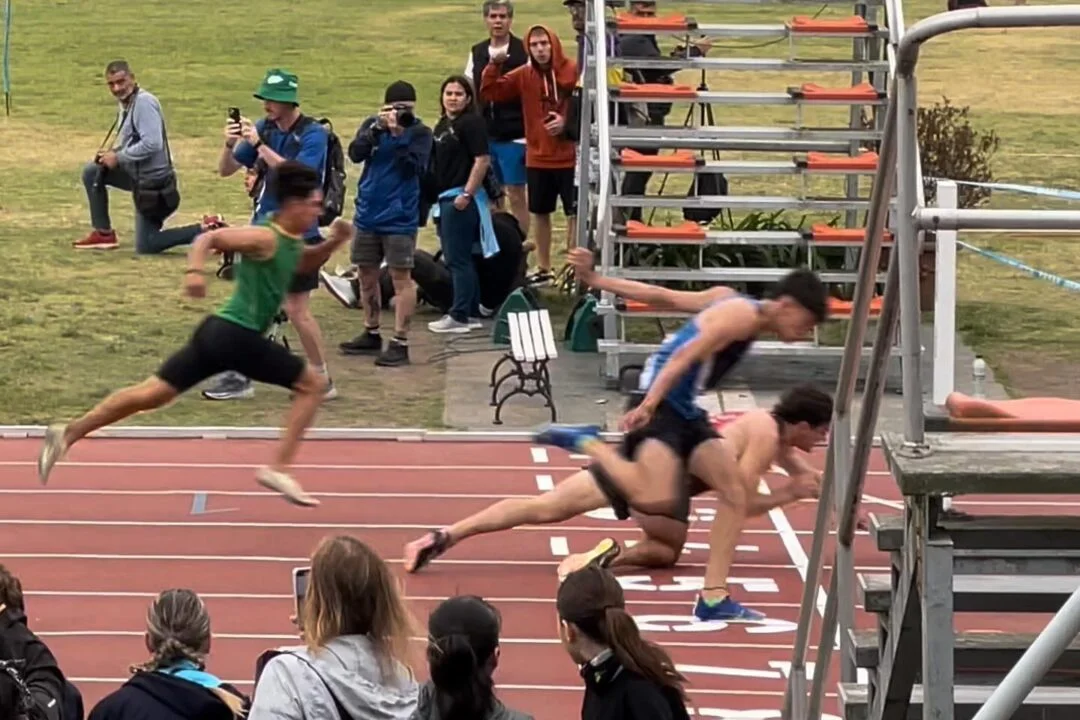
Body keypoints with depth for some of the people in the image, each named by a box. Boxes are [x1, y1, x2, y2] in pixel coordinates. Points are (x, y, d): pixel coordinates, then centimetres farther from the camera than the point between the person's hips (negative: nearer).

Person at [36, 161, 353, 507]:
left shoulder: (291, 242, 14)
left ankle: (69, 434, 7)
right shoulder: (266, 238, -14)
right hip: (236, 336, -9)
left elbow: (306, 264, 34)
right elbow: (208, 238, -19)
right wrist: (194, 270, -37)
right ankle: (278, 468, -2)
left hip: (218, 333, 9)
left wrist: (333, 242, 16)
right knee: (312, 384, 0)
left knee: (152, 393, 9)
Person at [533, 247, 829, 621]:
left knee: (736, 486, 1)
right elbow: (685, 355, -23)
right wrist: (648, 405, -33)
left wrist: (596, 281, 15)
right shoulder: (744, 315, -11)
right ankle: (585, 442, -5)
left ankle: (713, 598, 0)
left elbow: (663, 297, 17)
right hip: (659, 404, -10)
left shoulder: (732, 303, 18)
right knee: (656, 498, -28)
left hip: (685, 411, 10)